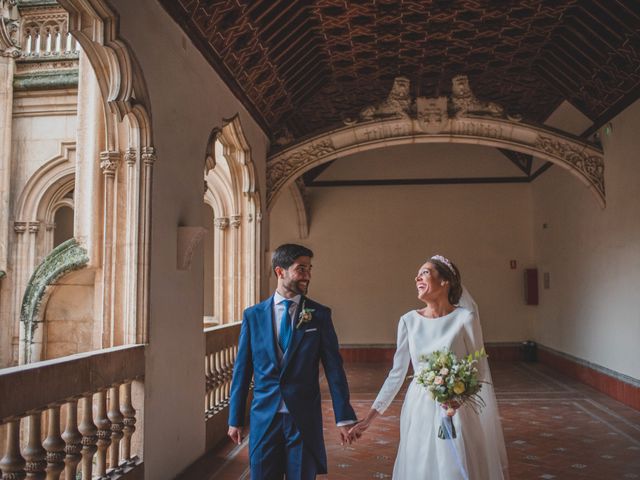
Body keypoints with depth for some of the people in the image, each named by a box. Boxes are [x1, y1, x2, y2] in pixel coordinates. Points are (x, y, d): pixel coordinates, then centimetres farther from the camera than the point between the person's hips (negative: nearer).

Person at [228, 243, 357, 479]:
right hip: (264, 418, 1)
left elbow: (333, 367, -2)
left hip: (305, 419, 0)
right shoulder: (253, 315, 1)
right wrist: (235, 418, 6)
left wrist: (344, 417, -5)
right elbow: (242, 369, 5)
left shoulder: (320, 315, -1)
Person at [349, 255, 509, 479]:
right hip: (418, 411, 3)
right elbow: (396, 374, 4)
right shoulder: (409, 320, -1)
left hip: (455, 412, -3)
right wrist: (369, 418, 4)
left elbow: (480, 369, -3)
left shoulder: (465, 318, -9)